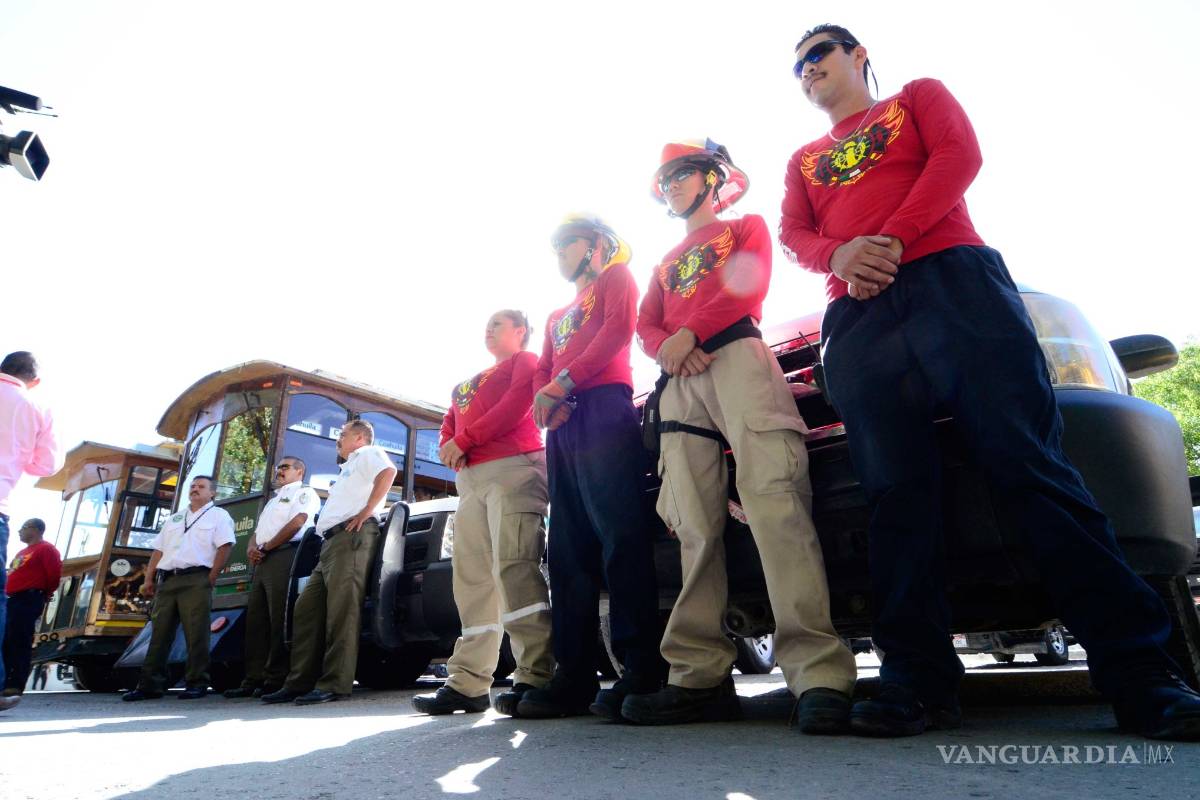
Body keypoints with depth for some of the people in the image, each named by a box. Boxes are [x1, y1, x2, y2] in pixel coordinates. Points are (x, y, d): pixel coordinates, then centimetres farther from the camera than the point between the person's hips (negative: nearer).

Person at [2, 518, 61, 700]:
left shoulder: (46, 549, -6)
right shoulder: (23, 552, 26)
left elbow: (54, 574, -14)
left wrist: (44, 595, -3)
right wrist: (8, 593, 13)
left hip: (29, 600, -10)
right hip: (14, 600, 10)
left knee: (20, 642, -11)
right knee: (9, 642, 8)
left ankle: (16, 685, -10)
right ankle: (9, 683, 13)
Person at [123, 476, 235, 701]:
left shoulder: (218, 515, 7)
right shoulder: (174, 519, 26)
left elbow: (225, 547, -5)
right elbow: (158, 551, 21)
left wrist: (211, 579, -11)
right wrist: (149, 580, 9)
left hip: (196, 580, -6)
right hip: (167, 581, 6)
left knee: (196, 634, -7)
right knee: (160, 633, 4)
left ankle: (197, 683, -3)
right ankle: (150, 684, 9)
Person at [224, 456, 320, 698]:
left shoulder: (304, 493, 5)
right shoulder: (273, 500, 32)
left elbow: (297, 522, -11)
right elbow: (257, 533, 27)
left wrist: (266, 546, -7)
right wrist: (252, 548, 4)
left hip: (284, 557, -9)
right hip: (263, 562, 9)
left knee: (279, 620, -11)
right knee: (256, 620, 5)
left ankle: (276, 678, -11)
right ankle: (253, 680, 8)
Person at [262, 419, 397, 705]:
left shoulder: (368, 453, 5)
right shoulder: (349, 468, 36)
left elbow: (388, 472, -18)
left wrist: (366, 511, -20)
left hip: (352, 537, -10)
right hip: (331, 542, 10)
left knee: (341, 611, -16)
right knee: (306, 609, 4)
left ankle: (335, 683, -17)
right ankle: (300, 682, 6)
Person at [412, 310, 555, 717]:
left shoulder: (526, 361, 11)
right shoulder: (467, 384, 34)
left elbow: (517, 405, -6)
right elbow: (448, 426, 26)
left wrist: (465, 441, -8)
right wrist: (450, 449, 2)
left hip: (513, 468, -8)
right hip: (469, 477, 8)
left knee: (512, 566, -20)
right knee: (471, 577, 1)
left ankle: (536, 677, -22)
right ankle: (467, 683, 3)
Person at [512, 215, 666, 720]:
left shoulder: (616, 277, 15)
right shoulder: (556, 316, 35)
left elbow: (619, 328, -5)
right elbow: (542, 371, 22)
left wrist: (563, 382, -12)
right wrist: (543, 400, -2)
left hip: (605, 410, -8)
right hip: (562, 425, 8)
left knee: (620, 537, -17)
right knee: (568, 550, 0)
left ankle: (642, 670, -17)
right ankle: (575, 675, 2)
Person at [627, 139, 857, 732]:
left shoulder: (747, 227, 25)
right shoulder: (665, 263, 37)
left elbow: (747, 286, 3)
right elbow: (646, 326, 21)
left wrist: (689, 333, -9)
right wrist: (668, 348, -3)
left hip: (737, 356, -4)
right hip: (679, 382, 5)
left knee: (772, 499, -24)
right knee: (695, 527, -8)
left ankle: (817, 672, -28)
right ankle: (701, 677, -10)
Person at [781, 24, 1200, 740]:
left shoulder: (919, 97, 27)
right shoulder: (804, 161, 32)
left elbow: (959, 156, 6)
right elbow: (794, 235, 14)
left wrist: (890, 239, -9)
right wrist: (840, 255, -10)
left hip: (953, 281, -2)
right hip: (857, 320, 3)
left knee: (1032, 463, -15)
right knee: (897, 493, -8)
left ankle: (1138, 673, -11)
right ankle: (920, 681, -7)